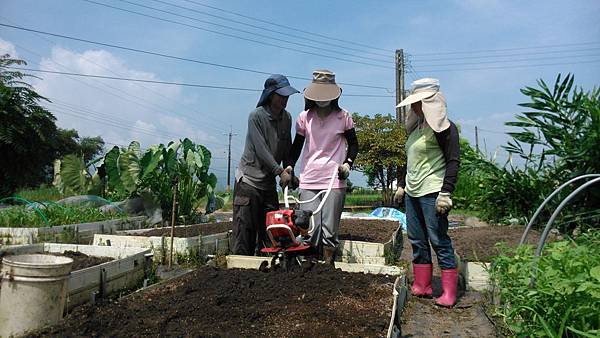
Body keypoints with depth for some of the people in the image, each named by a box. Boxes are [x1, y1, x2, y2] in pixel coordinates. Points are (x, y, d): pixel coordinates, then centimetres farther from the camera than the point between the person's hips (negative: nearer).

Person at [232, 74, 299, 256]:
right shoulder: (256, 115, -12)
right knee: (245, 230, -4)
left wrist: (289, 169, -1)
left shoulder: (287, 118, 7)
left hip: (269, 183, 6)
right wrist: (280, 172, -17)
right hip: (248, 180, -6)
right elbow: (261, 149, -17)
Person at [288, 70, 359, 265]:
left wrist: (348, 163, -4)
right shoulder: (304, 117, 7)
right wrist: (289, 168, 8)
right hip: (308, 180, 2)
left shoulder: (343, 117, 3)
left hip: (334, 181, -1)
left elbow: (353, 144, 13)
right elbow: (297, 145, 16)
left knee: (329, 230, 1)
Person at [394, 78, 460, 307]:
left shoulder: (443, 127, -9)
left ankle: (449, 292, 8)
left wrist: (446, 193, -21)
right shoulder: (417, 127, 15)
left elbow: (453, 161, -14)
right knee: (417, 240, 12)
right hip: (412, 192, 9)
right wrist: (402, 185, 22)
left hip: (432, 193, -8)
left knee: (439, 241, -3)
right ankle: (422, 286, 22)